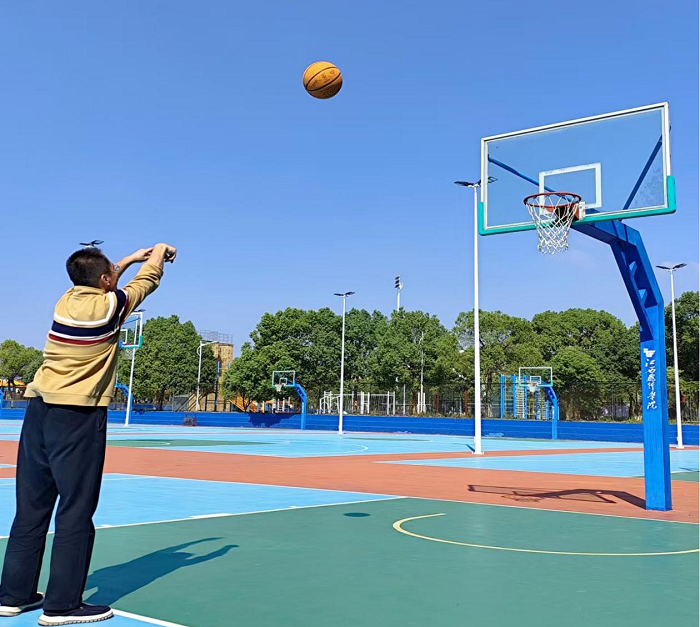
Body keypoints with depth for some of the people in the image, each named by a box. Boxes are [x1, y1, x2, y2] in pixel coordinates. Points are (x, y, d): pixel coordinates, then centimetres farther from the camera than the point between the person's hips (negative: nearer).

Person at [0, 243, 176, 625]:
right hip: (78, 415, -7)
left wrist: (131, 259, 38)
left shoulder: (66, 300, 8)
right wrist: (159, 253, 27)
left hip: (39, 408, 8)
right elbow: (147, 280, 8)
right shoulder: (109, 305, -9)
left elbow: (101, 284, 31)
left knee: (31, 506, 12)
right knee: (76, 511, 0)